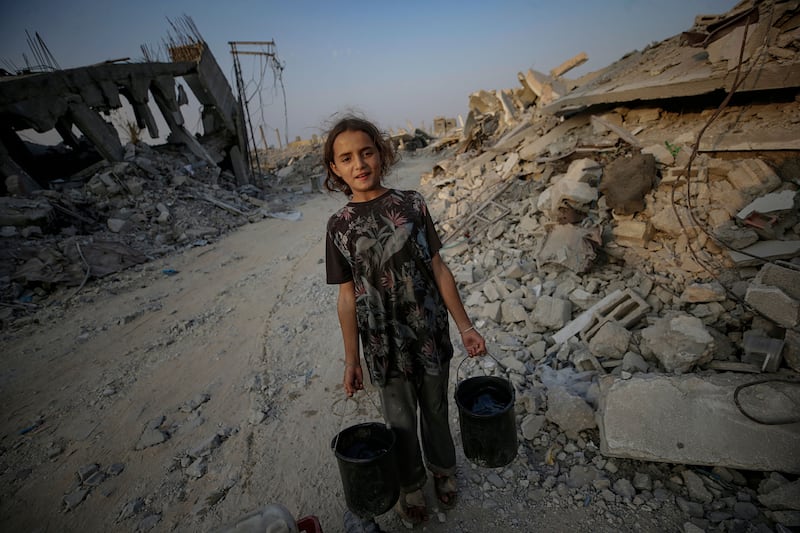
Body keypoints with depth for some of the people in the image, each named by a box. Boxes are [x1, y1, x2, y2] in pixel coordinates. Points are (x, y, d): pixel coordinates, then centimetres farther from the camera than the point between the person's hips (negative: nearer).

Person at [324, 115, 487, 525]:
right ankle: (410, 484, 46)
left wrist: (465, 327, -2)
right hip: (384, 344, 0)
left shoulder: (411, 205, -7)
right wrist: (351, 359, 1)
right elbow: (348, 297, -2)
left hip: (430, 331, 1)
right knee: (401, 420, 17)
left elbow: (438, 268, -2)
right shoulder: (340, 226, -6)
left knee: (435, 409, 20)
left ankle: (443, 469, 50)